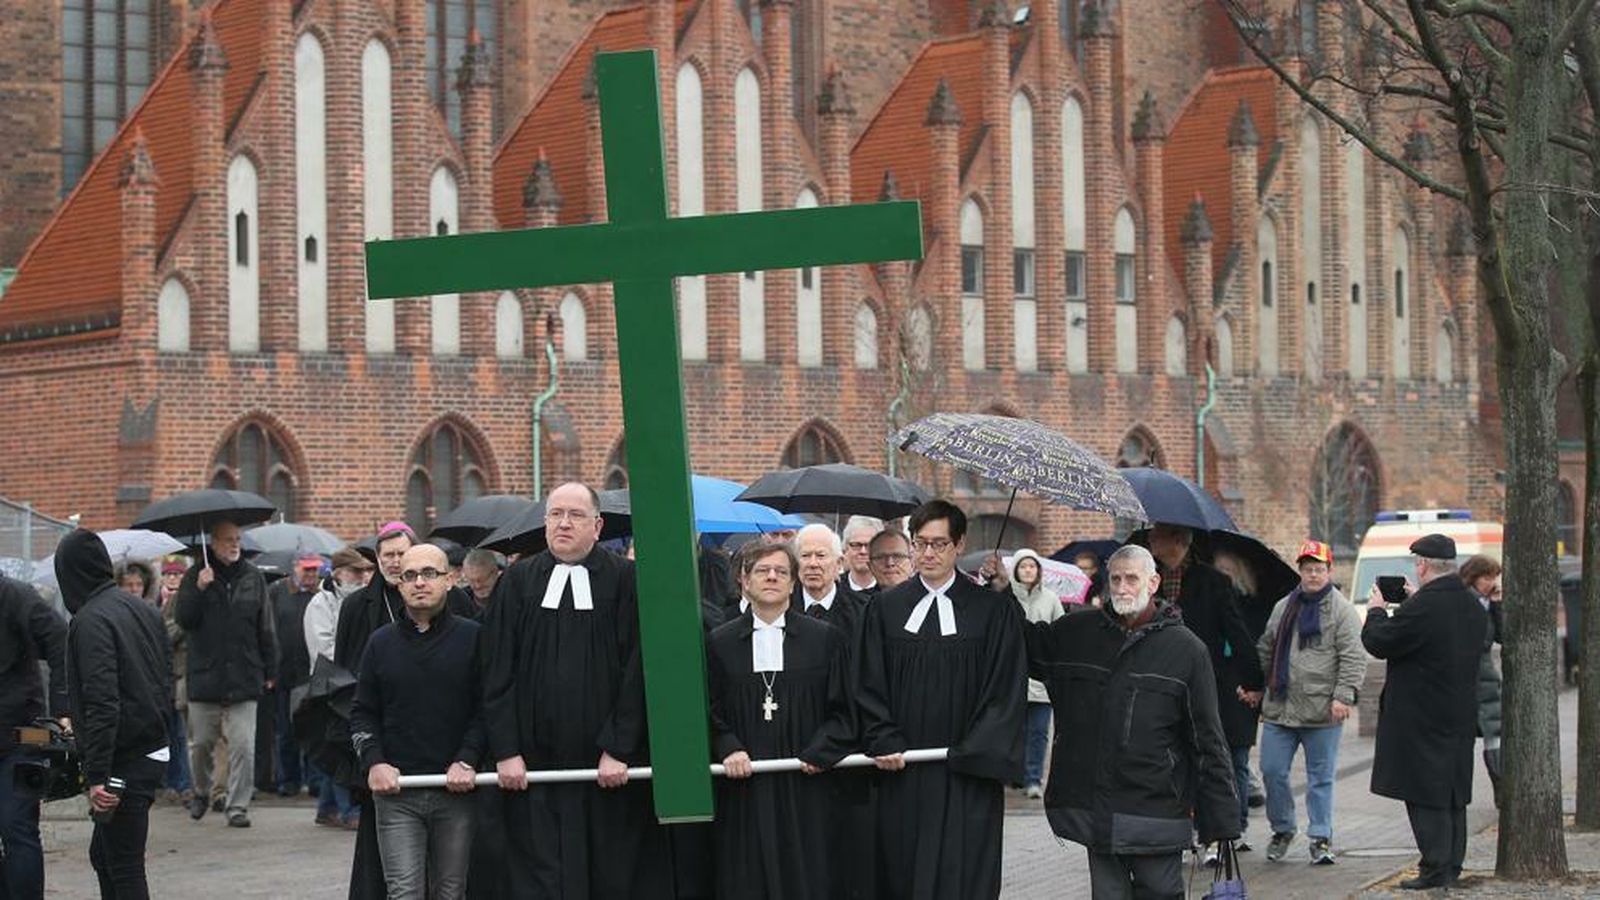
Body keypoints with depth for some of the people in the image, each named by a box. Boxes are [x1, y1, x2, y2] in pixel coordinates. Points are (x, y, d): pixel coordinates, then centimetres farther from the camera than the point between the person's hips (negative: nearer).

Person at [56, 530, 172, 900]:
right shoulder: (145, 610, 11)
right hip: (154, 752, 9)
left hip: (123, 762, -9)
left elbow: (101, 705, -22)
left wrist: (97, 775, -22)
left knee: (124, 868, -4)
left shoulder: (90, 621, -16)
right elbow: (166, 682, 17)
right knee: (103, 855, 19)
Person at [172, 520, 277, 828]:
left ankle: (237, 805, 0)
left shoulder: (253, 578, 6)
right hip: (205, 677, 0)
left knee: (243, 746, -7)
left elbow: (266, 630, 10)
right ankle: (201, 793, 32)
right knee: (202, 743, 10)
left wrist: (270, 671, 9)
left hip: (244, 679, 0)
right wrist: (199, 590, -17)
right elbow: (182, 618, -3)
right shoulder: (197, 575, 3)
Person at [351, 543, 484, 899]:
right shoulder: (382, 642, 12)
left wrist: (467, 762, -11)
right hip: (396, 792, 1)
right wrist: (373, 762, -3)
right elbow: (362, 713, 13)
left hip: (456, 790, -1)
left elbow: (486, 709, 1)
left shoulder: (472, 638, 4)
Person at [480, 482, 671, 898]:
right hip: (535, 763, 1)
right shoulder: (518, 582, 6)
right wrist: (505, 751, -5)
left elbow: (636, 671, -4)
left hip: (611, 769, -1)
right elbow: (498, 673, 4)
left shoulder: (625, 580, 0)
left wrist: (619, 750, -11)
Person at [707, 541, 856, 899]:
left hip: (806, 791, 0)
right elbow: (709, 712, 6)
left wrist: (816, 754, -9)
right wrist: (728, 749, -11)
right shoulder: (720, 643, 7)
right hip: (744, 793, 1)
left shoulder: (826, 639, 5)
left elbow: (843, 712, 4)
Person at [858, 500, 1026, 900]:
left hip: (966, 780, -2)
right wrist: (885, 744, -8)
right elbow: (871, 687, 7)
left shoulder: (993, 611, 2)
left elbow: (1004, 693, -2)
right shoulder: (885, 609, 8)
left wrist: (975, 755, -12)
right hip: (901, 775, 2)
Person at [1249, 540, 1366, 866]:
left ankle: (1321, 836, 13)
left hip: (1322, 714, -5)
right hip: (1279, 709, 5)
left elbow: (1353, 658, -9)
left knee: (1320, 777, 4)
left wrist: (1343, 696, -17)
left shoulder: (1342, 611, -3)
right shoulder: (1283, 608, 14)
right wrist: (1255, 687, 16)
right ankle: (1282, 829, 23)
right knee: (1272, 771, 4)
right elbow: (1266, 650, 22)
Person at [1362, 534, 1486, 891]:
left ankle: (1436, 868, -6)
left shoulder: (1422, 607, -20)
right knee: (1453, 795, 14)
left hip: (1422, 719, -8)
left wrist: (1376, 610, 5)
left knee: (1426, 797, -4)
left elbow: (1379, 643, -13)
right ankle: (1452, 864, 19)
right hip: (1460, 716, 8)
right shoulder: (1473, 607, 7)